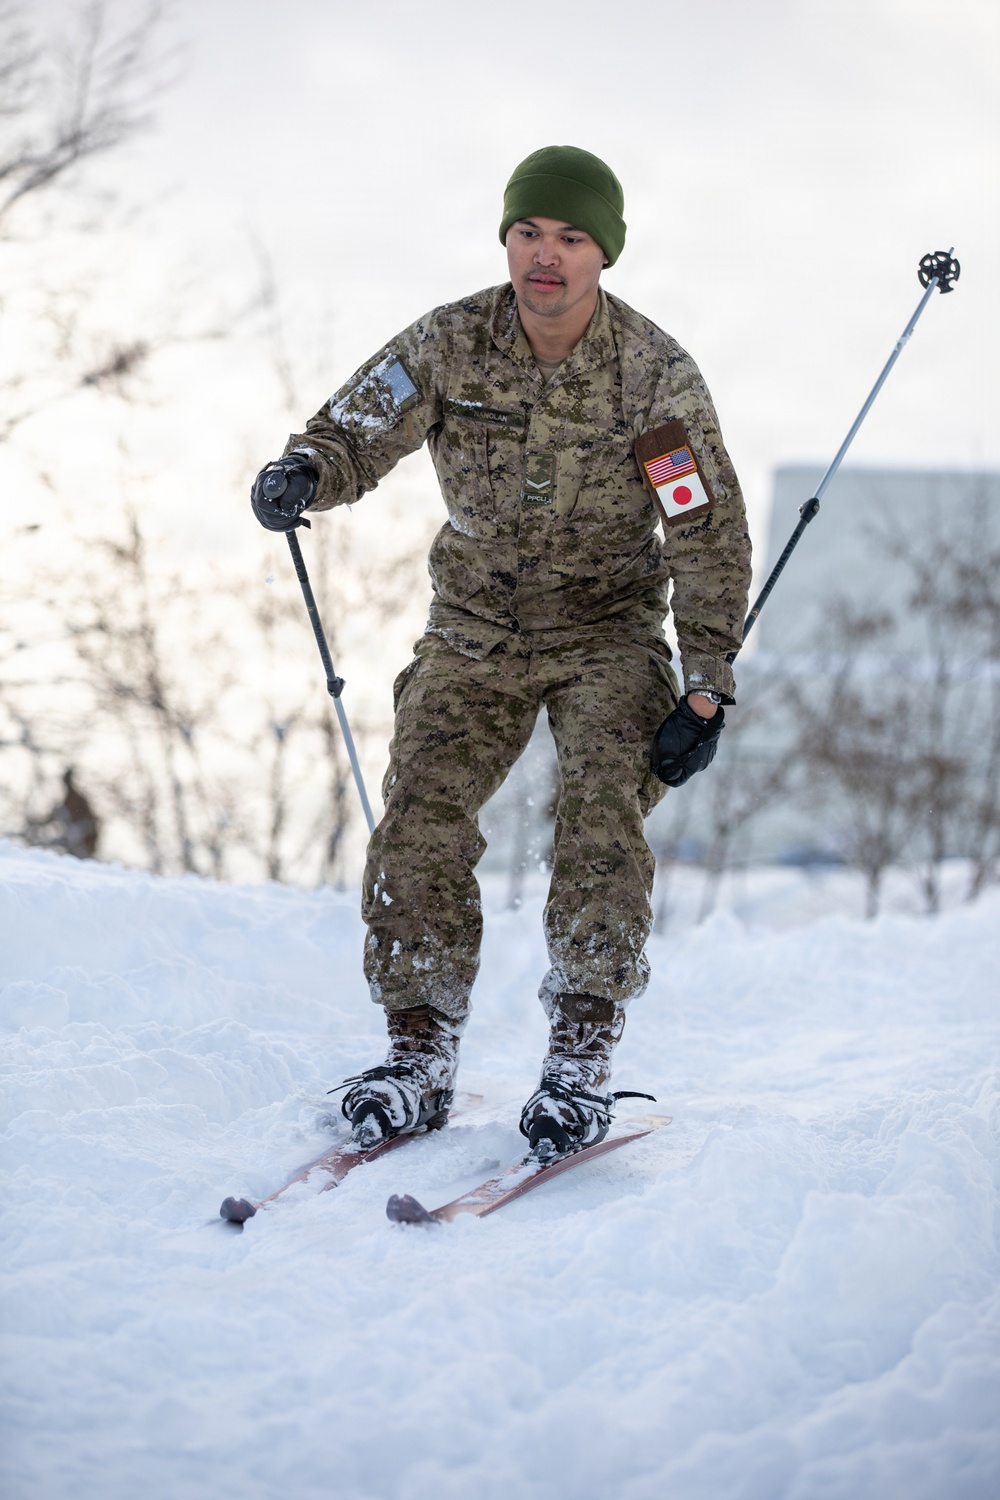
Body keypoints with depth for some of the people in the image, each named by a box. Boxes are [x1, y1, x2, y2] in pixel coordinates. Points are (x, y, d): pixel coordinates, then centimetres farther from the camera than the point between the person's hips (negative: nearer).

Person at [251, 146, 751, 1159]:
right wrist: (303, 475, -31)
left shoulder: (654, 373, -12)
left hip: (608, 630, -2)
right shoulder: (450, 345, -8)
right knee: (420, 823, -13)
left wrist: (707, 688, -16)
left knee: (602, 820, -22)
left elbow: (709, 539, -10)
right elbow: (356, 431, -5)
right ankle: (420, 1057, -3)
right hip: (475, 629, 2)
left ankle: (582, 1061, -18)